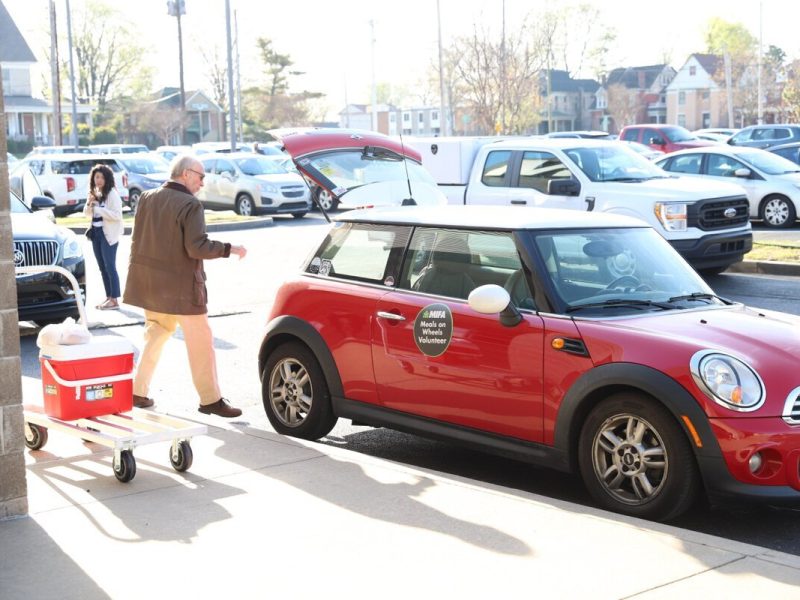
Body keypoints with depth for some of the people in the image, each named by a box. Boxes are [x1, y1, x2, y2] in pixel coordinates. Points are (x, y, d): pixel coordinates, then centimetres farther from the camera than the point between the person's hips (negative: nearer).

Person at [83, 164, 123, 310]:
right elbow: (87, 213, 18)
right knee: (102, 267, 12)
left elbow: (117, 215, -21)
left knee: (110, 266, -6)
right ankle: (108, 297, 19)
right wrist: (89, 204, -3)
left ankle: (114, 300, -3)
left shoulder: (112, 194, -12)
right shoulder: (94, 193, 11)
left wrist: (97, 208, -20)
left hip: (108, 234, -8)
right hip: (96, 233, 8)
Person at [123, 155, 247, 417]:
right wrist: (230, 249, -12)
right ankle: (210, 400, 7)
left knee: (154, 337, 20)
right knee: (201, 342, 3)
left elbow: (138, 239, 13)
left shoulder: (146, 198, 5)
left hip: (148, 285, 7)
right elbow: (197, 248, -22)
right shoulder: (190, 205, -17)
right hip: (180, 287, -7)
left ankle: (138, 392, 18)